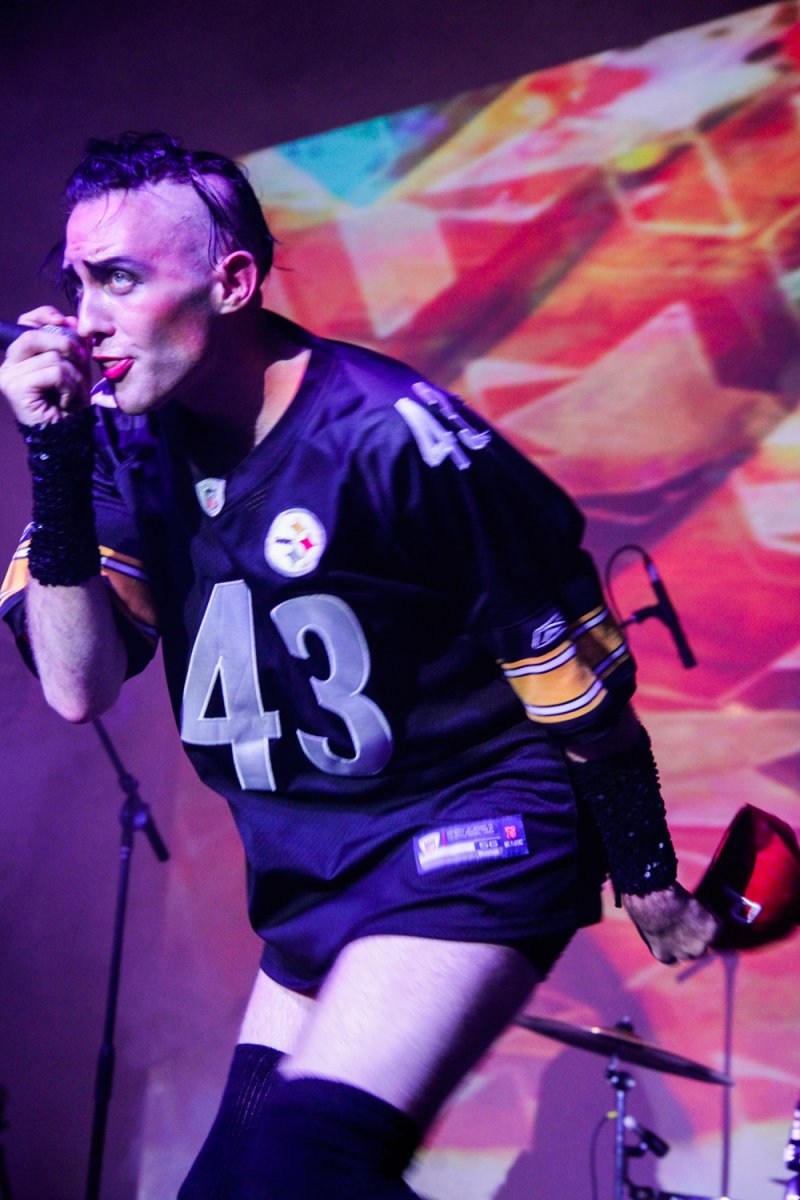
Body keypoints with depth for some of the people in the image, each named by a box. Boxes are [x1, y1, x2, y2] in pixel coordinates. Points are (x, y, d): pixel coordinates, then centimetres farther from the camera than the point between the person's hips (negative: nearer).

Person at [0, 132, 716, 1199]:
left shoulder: (394, 438, -20)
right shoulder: (130, 441, -2)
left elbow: (574, 671, -10)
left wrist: (646, 878, -2)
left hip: (472, 832, -7)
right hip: (310, 872, 7)